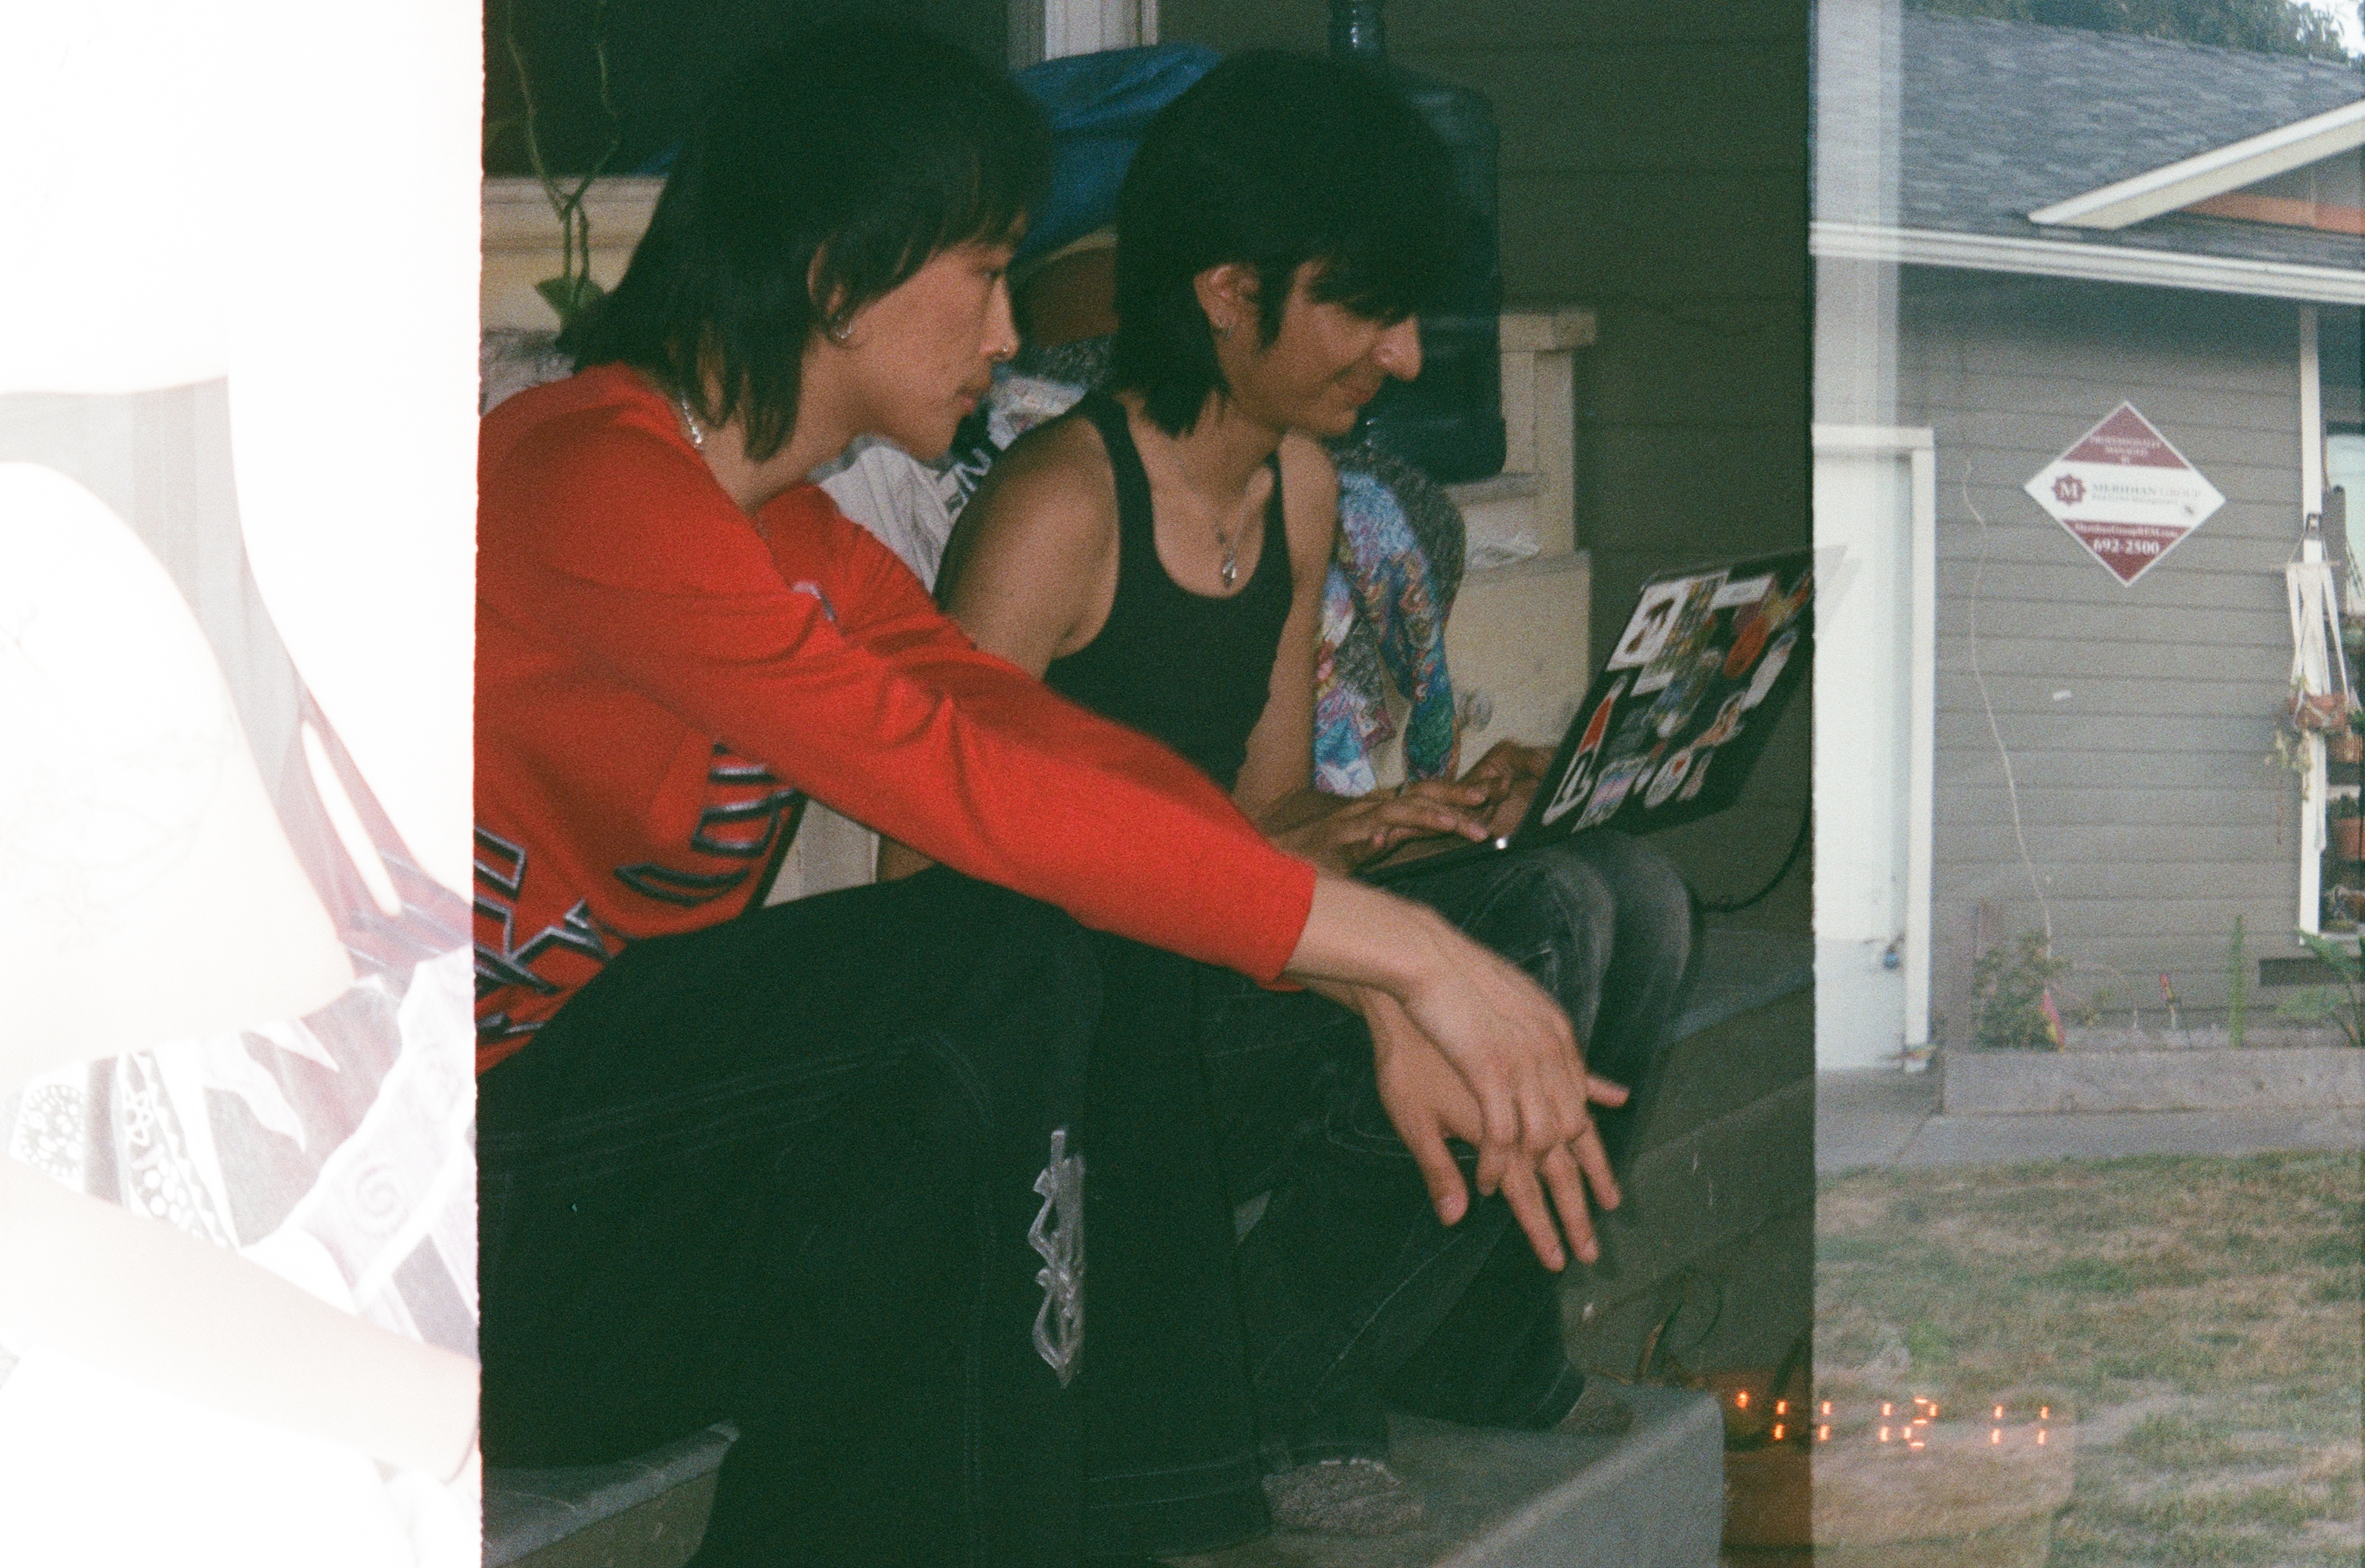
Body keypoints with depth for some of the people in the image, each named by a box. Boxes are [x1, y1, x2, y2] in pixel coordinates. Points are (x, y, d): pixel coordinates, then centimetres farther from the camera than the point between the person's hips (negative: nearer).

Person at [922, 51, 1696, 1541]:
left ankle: (1480, 1344, 8)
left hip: (1223, 981, 8)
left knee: (1634, 895, -9)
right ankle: (1278, 1392, -12)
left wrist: (1441, 808, -4)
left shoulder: (1299, 483, 11)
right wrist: (1280, 868, -23)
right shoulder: (1062, 507, -17)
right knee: (1541, 929, -25)